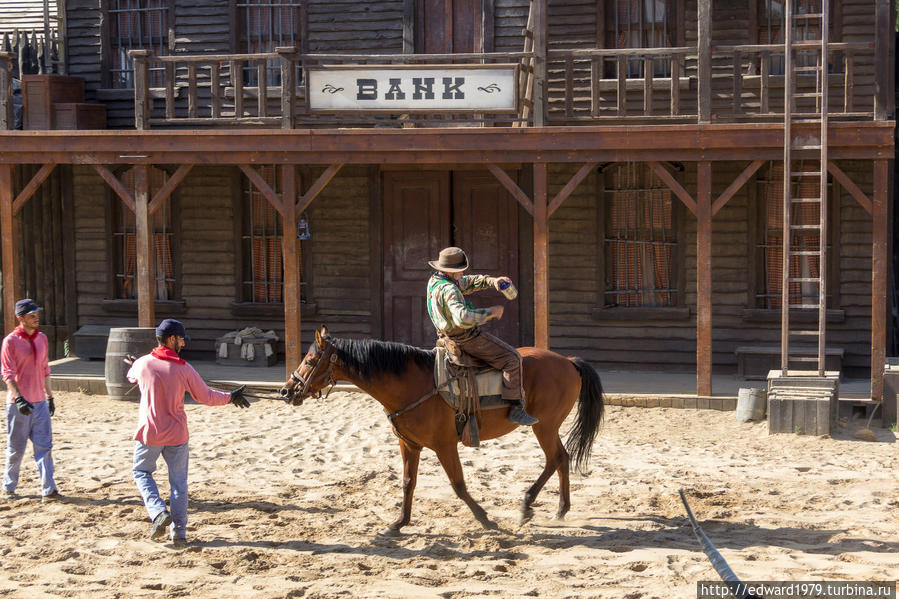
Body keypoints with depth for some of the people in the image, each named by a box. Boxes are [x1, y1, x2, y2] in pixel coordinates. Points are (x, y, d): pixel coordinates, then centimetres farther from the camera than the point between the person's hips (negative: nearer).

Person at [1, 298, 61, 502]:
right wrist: (18, 398, -24)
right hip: (18, 404, -5)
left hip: (39, 402, 5)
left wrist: (49, 396, 18)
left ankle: (48, 490, -6)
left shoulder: (42, 338, 11)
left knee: (44, 446, -3)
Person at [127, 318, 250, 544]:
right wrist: (230, 397, 13)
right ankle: (178, 531, 12)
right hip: (176, 435, 0)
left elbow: (131, 376, 19)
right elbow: (206, 397, -4)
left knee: (142, 472, 20)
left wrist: (132, 366, 44)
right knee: (179, 482, 11)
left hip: (149, 433, 0)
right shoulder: (183, 369, -10)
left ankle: (158, 512, -2)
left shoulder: (143, 363, -6)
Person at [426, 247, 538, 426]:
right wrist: (491, 312, -32)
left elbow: (467, 283, 16)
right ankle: (516, 408, -13)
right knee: (512, 357, -10)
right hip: (467, 339, -11)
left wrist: (491, 280, 0)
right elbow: (463, 318, -44)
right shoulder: (448, 290, -30)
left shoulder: (435, 279, 3)